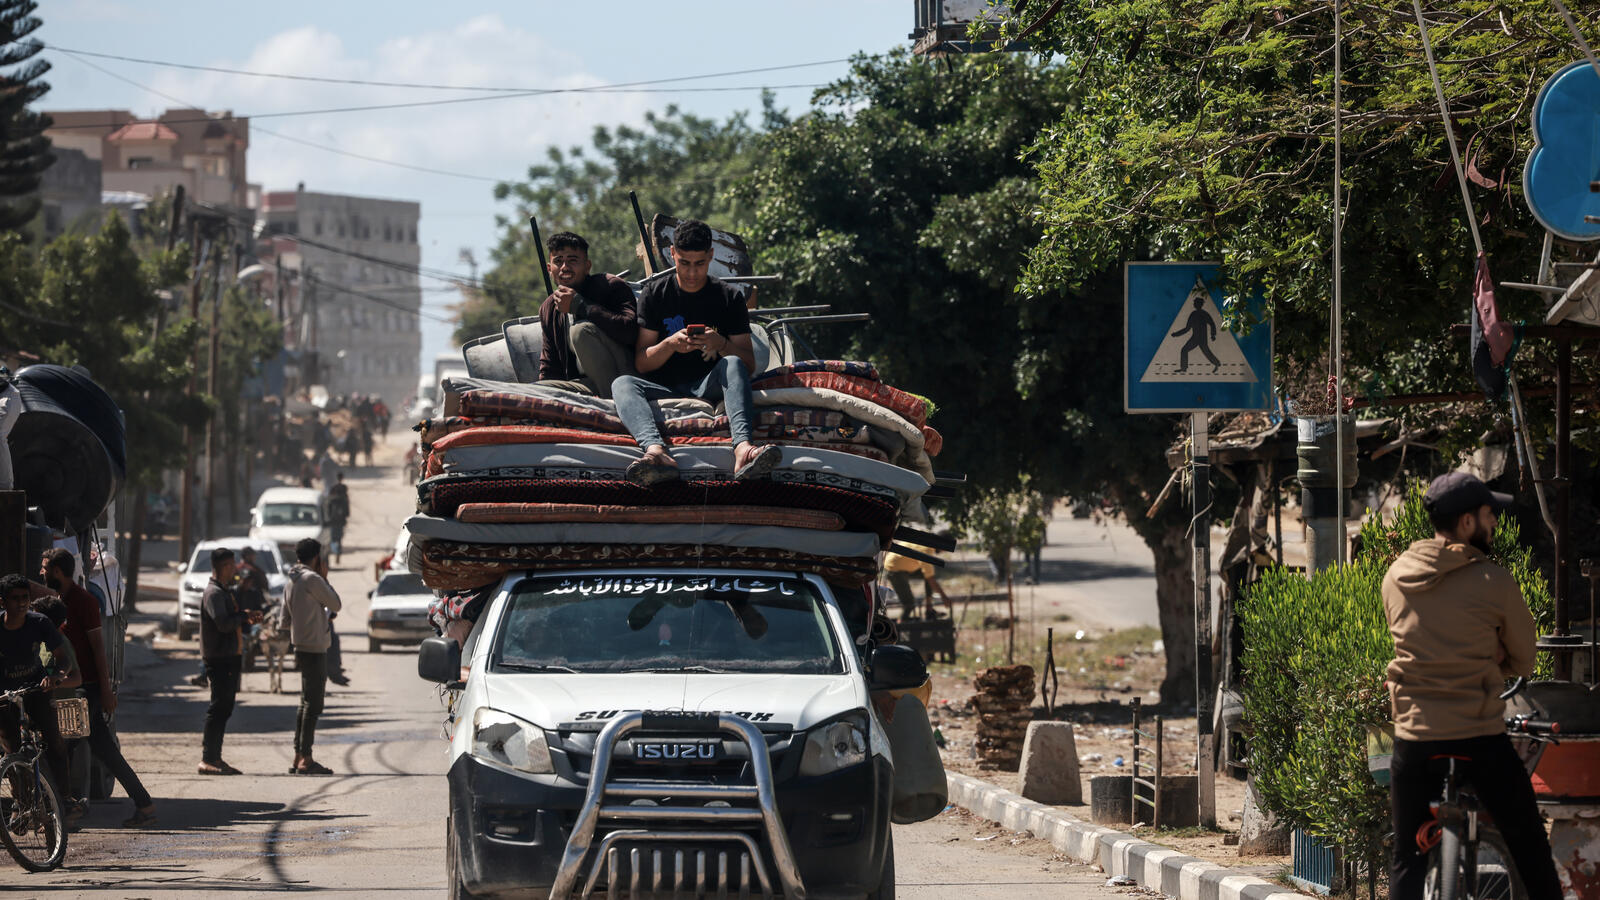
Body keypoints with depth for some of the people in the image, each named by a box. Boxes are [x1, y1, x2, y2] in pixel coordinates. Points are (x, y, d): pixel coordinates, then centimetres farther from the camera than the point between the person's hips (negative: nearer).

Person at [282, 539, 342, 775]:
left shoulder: (291, 582, 13)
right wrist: (325, 578, 2)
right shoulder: (312, 579, -14)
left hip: (301, 648, 9)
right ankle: (306, 760, -10)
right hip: (314, 649, -9)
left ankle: (298, 758, 14)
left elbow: (286, 621, 17)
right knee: (312, 705, -8)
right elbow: (335, 604, -6)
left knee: (306, 705, 13)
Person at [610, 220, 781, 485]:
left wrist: (721, 344, -17)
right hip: (665, 388, 1)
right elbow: (641, 363, 5)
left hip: (709, 387, -1)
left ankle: (742, 448, -59)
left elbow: (749, 364, 4)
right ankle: (657, 451, -60)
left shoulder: (729, 298, 9)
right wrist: (670, 344, -15)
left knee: (733, 364, -32)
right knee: (622, 383, -29)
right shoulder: (655, 294, 9)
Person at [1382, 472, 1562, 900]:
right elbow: (1523, 662, 3)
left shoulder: (1395, 578, 4)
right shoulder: (1494, 582, -8)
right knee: (1530, 849, 9)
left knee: (1408, 858, 9)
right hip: (1481, 737, -3)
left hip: (1414, 734, 3)